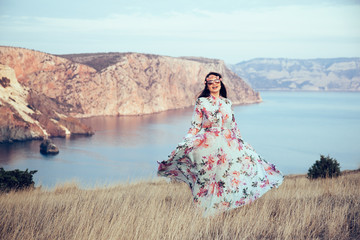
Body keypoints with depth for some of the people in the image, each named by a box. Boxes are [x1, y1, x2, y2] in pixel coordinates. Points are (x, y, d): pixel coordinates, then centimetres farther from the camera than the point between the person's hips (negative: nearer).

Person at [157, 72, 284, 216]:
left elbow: (233, 125, 18)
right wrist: (187, 142, -6)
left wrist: (240, 141, 17)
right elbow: (195, 125, 2)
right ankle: (207, 209, 1)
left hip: (228, 143, 4)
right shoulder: (201, 102, 3)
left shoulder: (227, 103, 13)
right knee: (208, 173, -5)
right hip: (208, 144, -4)